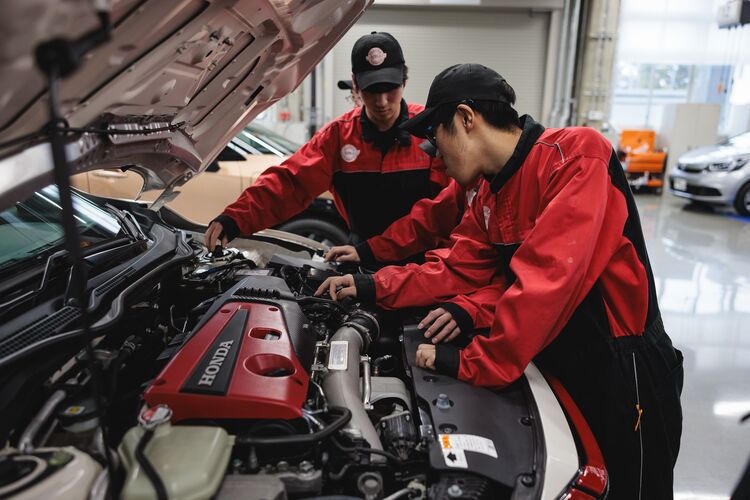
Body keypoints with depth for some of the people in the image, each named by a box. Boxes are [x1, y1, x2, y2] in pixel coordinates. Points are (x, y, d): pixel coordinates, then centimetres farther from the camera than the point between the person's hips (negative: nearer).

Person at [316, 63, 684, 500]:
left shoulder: (576, 157, -23)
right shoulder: (491, 193, 5)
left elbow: (544, 281, -32)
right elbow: (457, 268, 7)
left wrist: (473, 363, -27)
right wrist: (374, 287, 3)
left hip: (624, 377, -7)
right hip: (560, 369, 8)